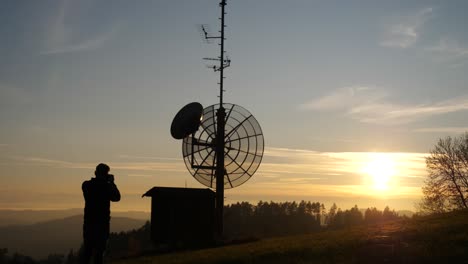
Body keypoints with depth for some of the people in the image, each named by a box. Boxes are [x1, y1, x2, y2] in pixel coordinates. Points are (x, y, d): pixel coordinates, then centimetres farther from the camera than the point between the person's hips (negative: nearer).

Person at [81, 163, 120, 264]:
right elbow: (116, 197, 3)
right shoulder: (107, 186, -11)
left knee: (87, 249, 12)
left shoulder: (86, 185, -1)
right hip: (102, 222, -4)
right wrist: (112, 183, 9)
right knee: (99, 249, 2)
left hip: (88, 222, 4)